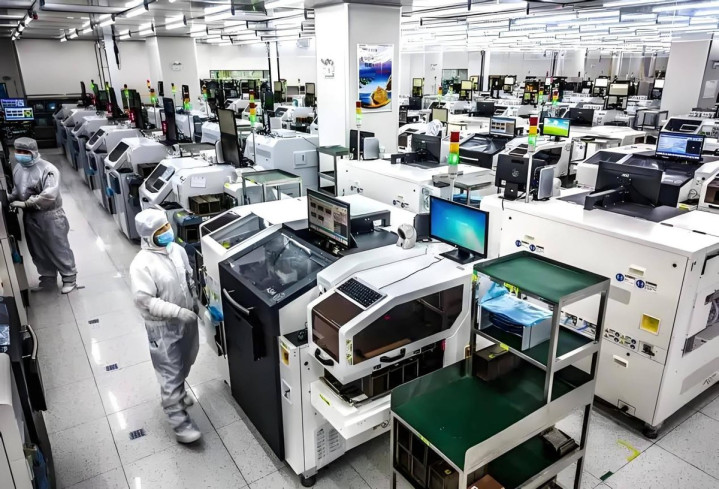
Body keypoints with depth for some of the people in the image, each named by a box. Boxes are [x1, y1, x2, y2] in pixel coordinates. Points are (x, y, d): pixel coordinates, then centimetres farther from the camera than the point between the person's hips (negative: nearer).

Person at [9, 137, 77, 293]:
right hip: (30, 217, 8)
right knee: (38, 251, 18)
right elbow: (18, 188, 19)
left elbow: (49, 195, -29)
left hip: (49, 216, -8)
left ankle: (69, 278, 20)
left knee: (58, 249, 5)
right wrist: (10, 198, -1)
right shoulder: (18, 168, 4)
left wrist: (25, 204, -25)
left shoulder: (47, 169, -21)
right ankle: (48, 279, 34)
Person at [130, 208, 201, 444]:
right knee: (170, 371, 3)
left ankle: (177, 392, 51)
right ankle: (179, 419, 15)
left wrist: (195, 304, 4)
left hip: (187, 319, 7)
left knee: (184, 364, 25)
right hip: (163, 326, -7)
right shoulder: (142, 264, -23)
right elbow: (145, 301, -24)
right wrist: (178, 312, -28)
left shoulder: (177, 249, -3)